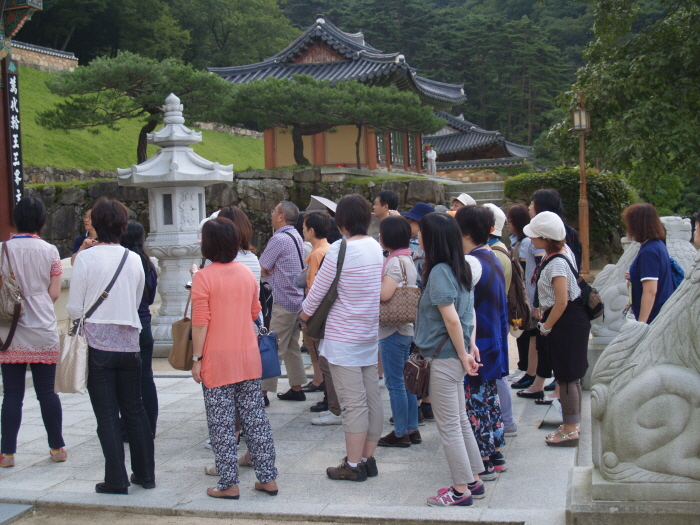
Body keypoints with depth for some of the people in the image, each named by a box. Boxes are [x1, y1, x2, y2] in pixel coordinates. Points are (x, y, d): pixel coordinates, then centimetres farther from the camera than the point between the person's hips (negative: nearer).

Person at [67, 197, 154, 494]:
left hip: (97, 344, -4)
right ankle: (145, 473, 21)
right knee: (134, 409, 14)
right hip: (129, 342, 4)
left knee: (107, 414, 3)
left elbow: (74, 309, -6)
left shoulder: (85, 259, -9)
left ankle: (116, 480, 6)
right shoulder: (134, 259, 2)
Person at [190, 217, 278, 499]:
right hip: (249, 357, 5)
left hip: (217, 360, -5)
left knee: (222, 423, 3)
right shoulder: (247, 273, 6)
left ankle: (229, 484, 8)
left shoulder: (203, 278, -11)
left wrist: (196, 359, -7)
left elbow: (200, 323, -13)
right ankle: (268, 478, 14)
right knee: (255, 418, 10)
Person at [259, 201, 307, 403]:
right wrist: (273, 270, -4)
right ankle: (296, 389, 20)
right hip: (297, 298, 9)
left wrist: (269, 271, 7)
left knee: (273, 349, -6)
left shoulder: (279, 239, -17)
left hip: (283, 302, -9)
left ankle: (263, 393, -3)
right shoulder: (296, 237, 12)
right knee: (292, 347, 15)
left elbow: (262, 268, -14)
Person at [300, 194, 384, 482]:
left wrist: (304, 317, 7)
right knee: (372, 398, 10)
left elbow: (317, 291, -11)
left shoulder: (340, 249, -16)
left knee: (353, 403, -4)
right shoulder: (376, 247, 5)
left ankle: (354, 465, 3)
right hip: (370, 333, 7)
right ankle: (368, 459, 20)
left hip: (343, 337, -7)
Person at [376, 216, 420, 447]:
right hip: (408, 327, 10)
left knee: (395, 383, -1)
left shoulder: (395, 261, -18)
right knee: (407, 380, 14)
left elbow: (384, 294, -28)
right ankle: (412, 429, 21)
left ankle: (401, 433, 5)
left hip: (393, 330, -10)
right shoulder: (408, 259, 12)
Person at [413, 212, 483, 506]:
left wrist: (463, 354, -13)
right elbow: (470, 311, 11)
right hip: (455, 356, 9)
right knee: (460, 421, 18)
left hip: (444, 358, -9)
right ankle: (474, 481, 27)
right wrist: (471, 344, 8)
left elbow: (452, 319, -22)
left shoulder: (439, 272, -19)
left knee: (448, 426, 2)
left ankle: (461, 491, 11)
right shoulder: (460, 269, 7)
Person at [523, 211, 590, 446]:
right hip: (571, 320, 10)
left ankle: (570, 431, 10)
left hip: (567, 322, -10)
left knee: (567, 376, 0)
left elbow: (561, 302, -27)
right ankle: (572, 424, 29)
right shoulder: (563, 250, 5)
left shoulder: (556, 264, -25)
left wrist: (546, 327, -14)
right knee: (570, 376, 18)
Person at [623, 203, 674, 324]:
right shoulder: (659, 244, 11)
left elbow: (650, 291, -23)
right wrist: (634, 277, 10)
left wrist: (641, 323, -21)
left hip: (653, 319, -9)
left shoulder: (648, 251, -19)